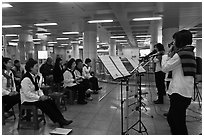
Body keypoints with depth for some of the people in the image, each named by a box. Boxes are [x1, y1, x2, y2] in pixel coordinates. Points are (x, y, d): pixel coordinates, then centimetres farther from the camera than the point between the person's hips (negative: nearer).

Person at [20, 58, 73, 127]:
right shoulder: (26, 79, -20)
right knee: (45, 103, -23)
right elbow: (27, 94, -24)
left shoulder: (34, 77, 10)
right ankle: (59, 121, -15)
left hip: (35, 97, 8)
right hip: (27, 100, -8)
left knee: (51, 101, -11)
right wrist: (39, 98, -22)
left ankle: (61, 120, -11)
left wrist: (42, 95, -3)